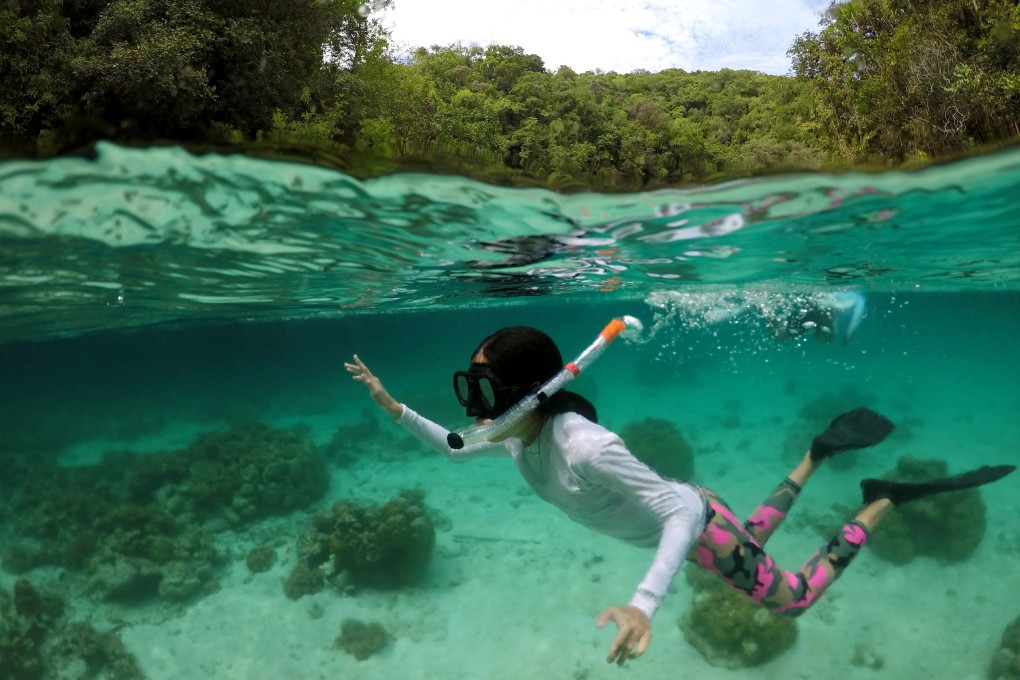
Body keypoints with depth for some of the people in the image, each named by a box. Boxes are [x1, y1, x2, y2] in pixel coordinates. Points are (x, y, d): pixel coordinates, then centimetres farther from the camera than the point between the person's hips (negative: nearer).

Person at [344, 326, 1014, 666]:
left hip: (697, 523, -7)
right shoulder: (515, 437, -17)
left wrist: (645, 603, -57)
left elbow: (684, 511, -45)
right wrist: (392, 406, -7)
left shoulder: (585, 448, -43)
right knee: (754, 537, 35)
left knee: (795, 597, 15)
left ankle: (885, 501, 24)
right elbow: (451, 447, 2)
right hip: (672, 519, 7)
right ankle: (819, 453, 43)